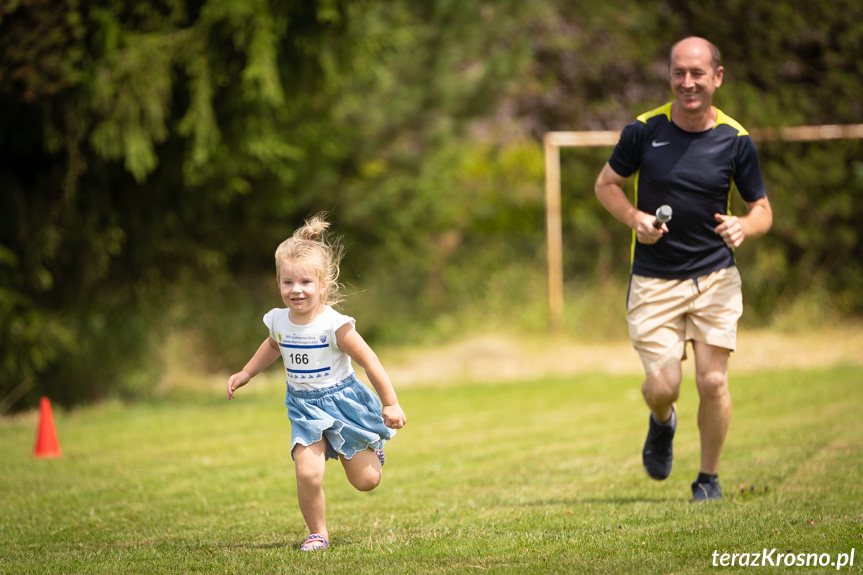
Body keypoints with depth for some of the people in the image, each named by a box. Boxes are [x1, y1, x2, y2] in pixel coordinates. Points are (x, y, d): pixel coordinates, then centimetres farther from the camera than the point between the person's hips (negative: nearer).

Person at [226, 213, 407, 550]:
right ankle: (318, 534, 2)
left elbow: (369, 362, -14)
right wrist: (245, 374, 20)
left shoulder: (334, 326, -21)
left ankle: (371, 445, 40)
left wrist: (390, 404, -11)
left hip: (343, 400, -3)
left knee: (366, 480, 4)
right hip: (305, 408, 3)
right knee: (308, 474, -19)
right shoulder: (279, 321, -6)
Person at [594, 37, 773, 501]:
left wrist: (744, 226, -18)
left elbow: (762, 209, 6)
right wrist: (634, 218, -10)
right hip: (654, 281, 0)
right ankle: (662, 424, 30)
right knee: (662, 386, -8)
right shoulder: (645, 129, -5)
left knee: (713, 381, -8)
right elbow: (606, 183, 9)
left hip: (715, 277, 0)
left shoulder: (736, 140, -3)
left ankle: (709, 478, 14)